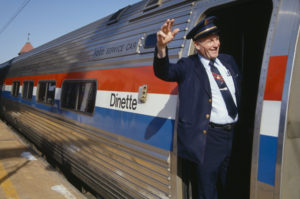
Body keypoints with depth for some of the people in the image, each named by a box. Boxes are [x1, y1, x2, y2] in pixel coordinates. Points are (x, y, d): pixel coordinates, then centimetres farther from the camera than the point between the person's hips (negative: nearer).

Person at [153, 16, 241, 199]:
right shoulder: (188, 66, -4)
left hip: (234, 135, 5)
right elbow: (164, 72, -21)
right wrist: (162, 47, -41)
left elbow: (240, 92, 20)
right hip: (207, 138, -5)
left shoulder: (229, 61, 12)